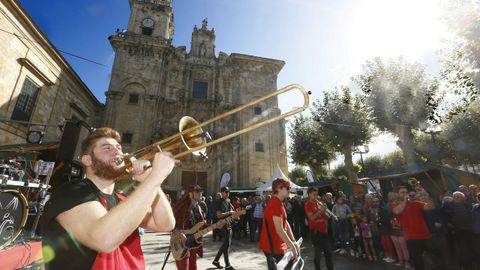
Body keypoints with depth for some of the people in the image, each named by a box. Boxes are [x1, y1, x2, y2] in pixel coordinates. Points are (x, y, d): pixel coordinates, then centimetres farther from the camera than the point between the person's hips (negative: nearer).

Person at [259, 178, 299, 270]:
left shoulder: (278, 202, 10)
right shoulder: (276, 203, -23)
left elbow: (285, 224, 11)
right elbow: (279, 230, -26)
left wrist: (293, 242, 8)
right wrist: (292, 246, -18)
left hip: (276, 245, 10)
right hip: (273, 246, -10)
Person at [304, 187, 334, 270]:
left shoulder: (319, 203, 12)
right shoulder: (308, 204, -8)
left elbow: (324, 216, 18)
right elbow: (312, 218, -17)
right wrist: (321, 210, -23)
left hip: (323, 230, 7)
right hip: (315, 231, -7)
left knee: (328, 252, 15)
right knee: (318, 254, 0)